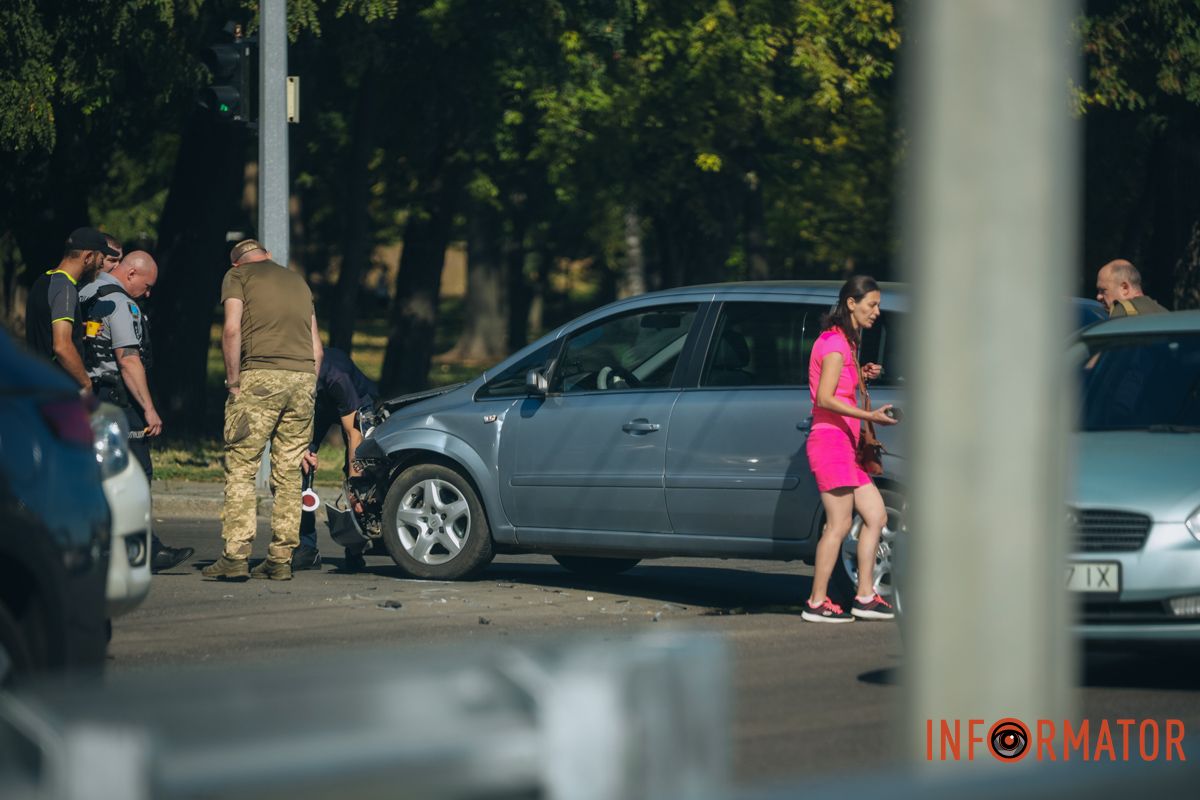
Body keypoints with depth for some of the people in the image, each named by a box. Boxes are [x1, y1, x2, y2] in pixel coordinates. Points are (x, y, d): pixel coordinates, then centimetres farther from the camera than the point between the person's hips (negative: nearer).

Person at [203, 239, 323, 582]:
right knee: (288, 473, 7)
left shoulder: (238, 276, 9)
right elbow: (317, 348, 21)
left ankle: (236, 557, -12)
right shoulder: (298, 281, 25)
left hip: (261, 375, -5)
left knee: (241, 468, -4)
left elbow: (232, 330, -6)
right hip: (303, 375, 5)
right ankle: (281, 560, 5)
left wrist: (233, 382, -2)